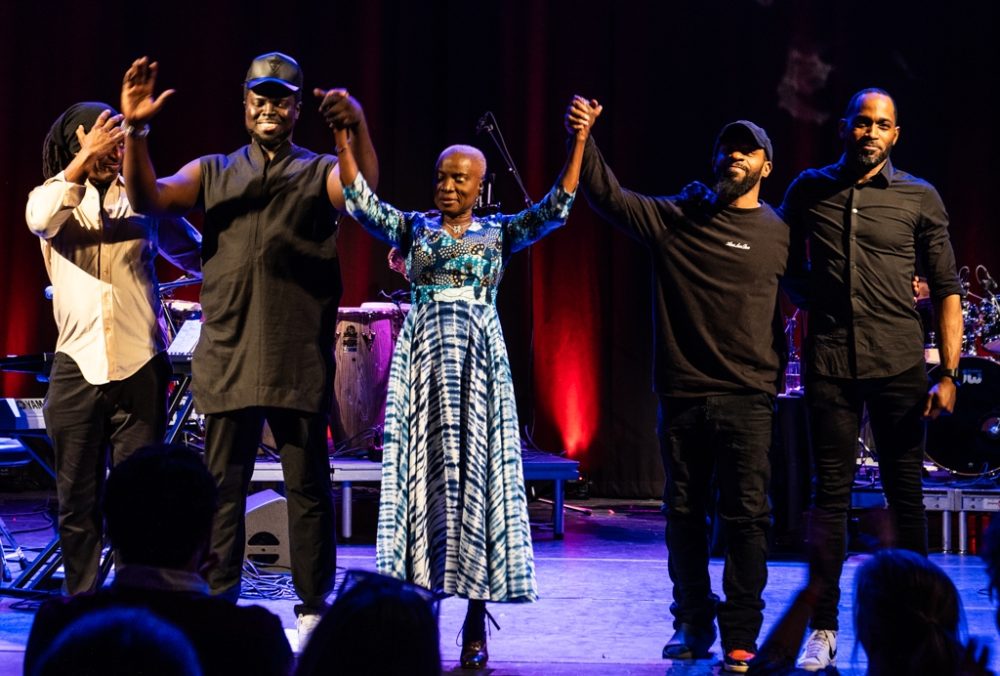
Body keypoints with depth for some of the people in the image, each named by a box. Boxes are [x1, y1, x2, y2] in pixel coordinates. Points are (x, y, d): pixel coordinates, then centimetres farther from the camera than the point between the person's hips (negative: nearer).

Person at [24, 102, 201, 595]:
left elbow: (195, 253, 19)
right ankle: (79, 603, 16)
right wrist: (85, 159, -26)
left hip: (140, 364, 0)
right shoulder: (54, 197, 6)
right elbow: (40, 217, -19)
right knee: (76, 497, 6)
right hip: (77, 365, 1)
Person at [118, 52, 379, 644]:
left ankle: (314, 609, 13)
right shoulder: (213, 172, 12)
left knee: (308, 488, 4)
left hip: (300, 362, -2)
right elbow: (150, 198, -2)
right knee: (222, 488, 4)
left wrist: (358, 127, -37)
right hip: (228, 358, 2)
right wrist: (136, 132, -19)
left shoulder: (321, 173, 5)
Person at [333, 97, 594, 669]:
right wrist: (343, 137, -10)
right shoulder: (414, 227, 10)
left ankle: (476, 625, 2)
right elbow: (359, 199, -1)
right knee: (421, 473, -2)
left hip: (479, 364, -1)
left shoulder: (499, 232, 8)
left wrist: (578, 145, -12)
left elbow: (554, 209, -4)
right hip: (423, 360, 1)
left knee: (475, 474, -2)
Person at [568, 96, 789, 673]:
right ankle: (693, 624, 24)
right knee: (685, 513, 10)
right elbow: (610, 197, 1)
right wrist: (584, 140, -12)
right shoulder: (674, 218, 7)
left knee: (746, 516, -6)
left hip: (747, 398, -2)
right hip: (682, 393, 2)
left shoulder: (779, 235, 5)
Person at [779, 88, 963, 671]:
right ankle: (824, 629, 4)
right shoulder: (809, 190, 8)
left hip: (899, 365, -1)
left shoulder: (919, 198, 3)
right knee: (831, 493, 2)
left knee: (906, 493, 5)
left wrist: (950, 374, -6)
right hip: (830, 365, 1)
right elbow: (788, 267, 21)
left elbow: (948, 290, 2)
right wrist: (818, 301, 5)